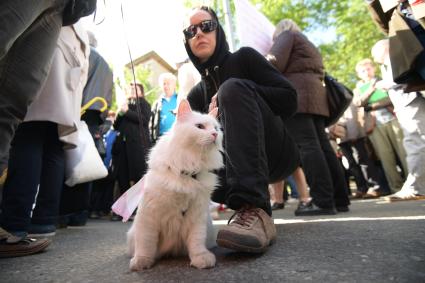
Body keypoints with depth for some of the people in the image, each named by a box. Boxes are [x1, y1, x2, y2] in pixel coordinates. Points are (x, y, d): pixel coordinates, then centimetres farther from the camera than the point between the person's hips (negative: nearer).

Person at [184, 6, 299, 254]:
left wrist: (240, 94, -13)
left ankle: (256, 212, -38)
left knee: (232, 88, -27)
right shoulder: (196, 95, 15)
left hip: (278, 153, -4)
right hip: (238, 164, 4)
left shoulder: (244, 57, 3)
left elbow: (289, 100, -7)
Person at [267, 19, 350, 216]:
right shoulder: (309, 45, 37)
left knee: (307, 146, -17)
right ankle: (339, 199, 0)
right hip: (314, 95, 9)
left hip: (295, 93, -8)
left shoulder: (286, 34, 13)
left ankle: (323, 201, -22)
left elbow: (274, 63, -4)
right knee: (322, 145, 1)